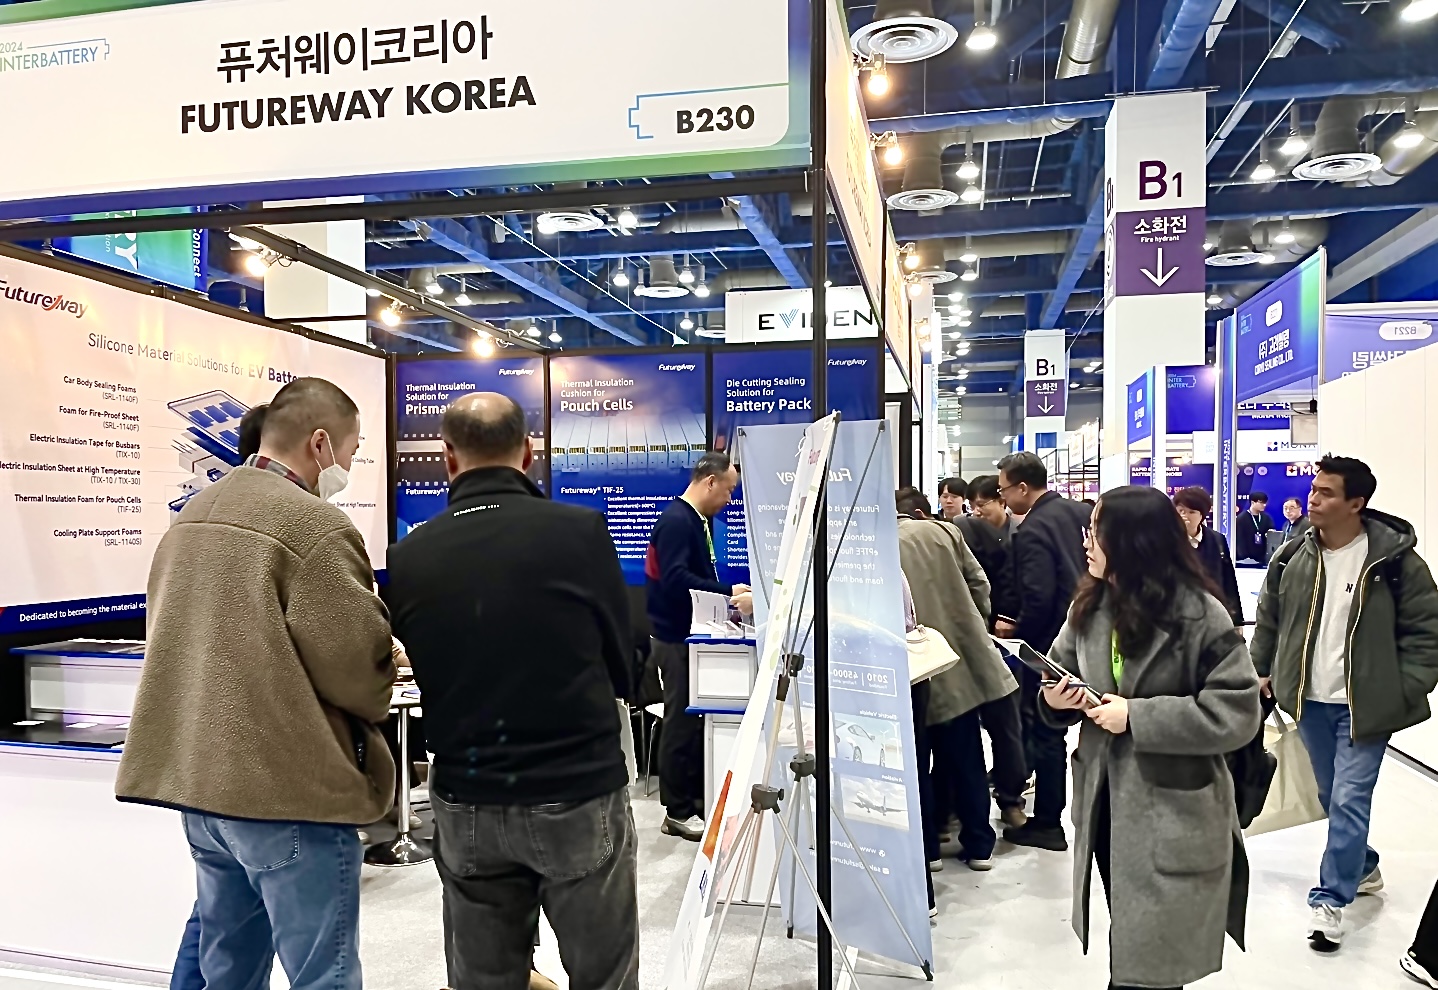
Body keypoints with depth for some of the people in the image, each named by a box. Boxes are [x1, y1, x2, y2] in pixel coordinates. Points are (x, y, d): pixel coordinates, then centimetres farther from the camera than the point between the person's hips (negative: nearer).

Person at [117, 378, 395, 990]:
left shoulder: (190, 518, 11)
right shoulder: (315, 526, -16)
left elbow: (168, 641, 15)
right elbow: (357, 666, -17)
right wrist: (376, 703, 4)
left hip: (195, 777, 9)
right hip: (289, 787, -8)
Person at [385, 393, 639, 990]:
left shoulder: (408, 558, -5)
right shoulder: (581, 531, -12)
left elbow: (423, 675, 4)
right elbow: (622, 667, -3)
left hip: (466, 810, 3)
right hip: (579, 800, -3)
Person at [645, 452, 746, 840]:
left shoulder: (697, 520, 12)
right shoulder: (676, 520, -18)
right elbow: (675, 579, -28)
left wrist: (729, 593, 2)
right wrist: (729, 592, -23)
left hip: (693, 635, 10)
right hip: (677, 637, -10)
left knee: (696, 718, 15)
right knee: (682, 721, -1)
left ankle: (696, 798, 26)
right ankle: (678, 812, 10)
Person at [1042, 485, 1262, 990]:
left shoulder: (1199, 615, -17)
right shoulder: (1091, 604, 1)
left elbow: (1236, 713, -18)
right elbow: (1063, 666, 14)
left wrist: (1137, 717, -22)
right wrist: (1055, 698, -9)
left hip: (1174, 816, -5)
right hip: (1106, 801, 6)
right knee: (1125, 945, 21)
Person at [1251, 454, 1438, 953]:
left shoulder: (1394, 559, -12)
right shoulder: (1291, 558, -1)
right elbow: (1269, 620, 12)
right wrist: (1261, 670, 12)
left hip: (1365, 704, -4)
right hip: (1310, 700, 4)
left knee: (1349, 799, -5)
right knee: (1331, 795, 17)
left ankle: (1331, 899, 6)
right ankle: (1363, 867, 40)